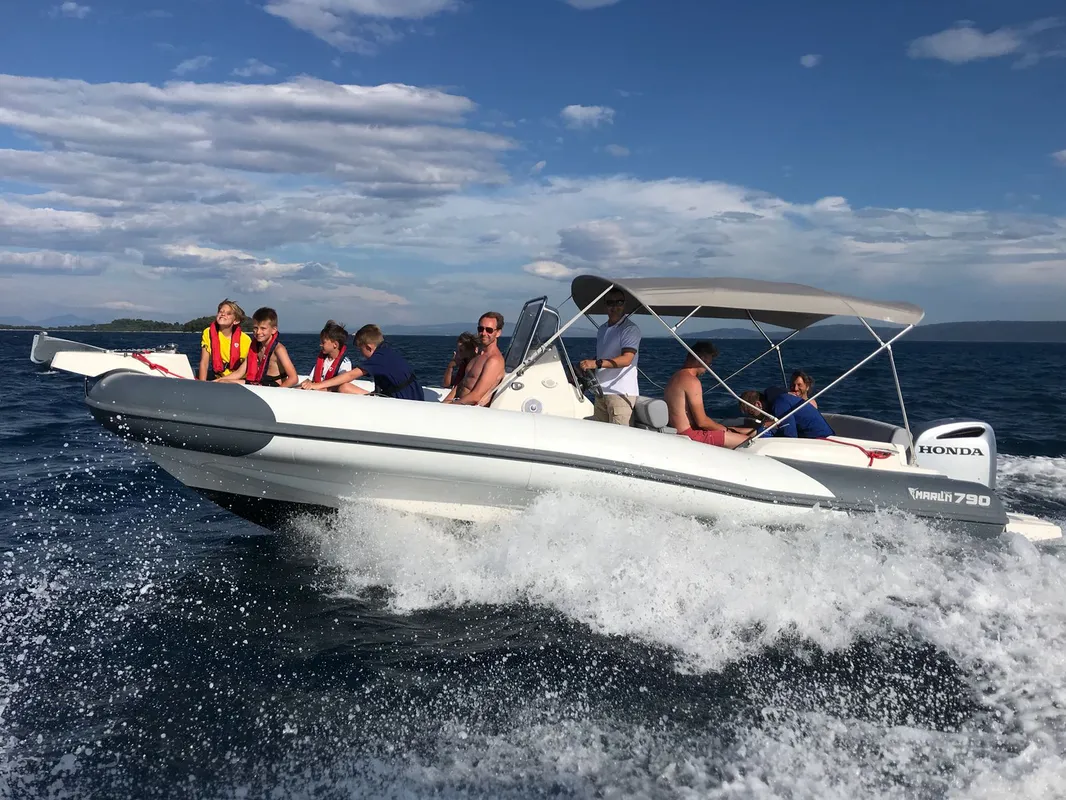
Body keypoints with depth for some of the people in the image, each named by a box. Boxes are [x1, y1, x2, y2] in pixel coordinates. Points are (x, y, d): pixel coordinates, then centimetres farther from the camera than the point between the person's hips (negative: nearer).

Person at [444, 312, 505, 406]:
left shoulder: (495, 360, -14)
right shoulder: (478, 356, 18)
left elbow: (475, 397, -19)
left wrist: (448, 405, -13)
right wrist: (444, 403, 2)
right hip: (458, 403, 9)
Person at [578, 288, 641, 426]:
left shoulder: (630, 329, -8)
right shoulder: (602, 329, 20)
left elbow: (626, 359, -21)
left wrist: (597, 363, -32)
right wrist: (586, 365, 13)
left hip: (621, 392, -8)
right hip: (601, 391, 8)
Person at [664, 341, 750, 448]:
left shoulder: (676, 377, 14)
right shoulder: (692, 381, -17)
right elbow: (702, 421, -18)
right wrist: (725, 429, -1)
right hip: (688, 435, -10)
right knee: (745, 441, -10)